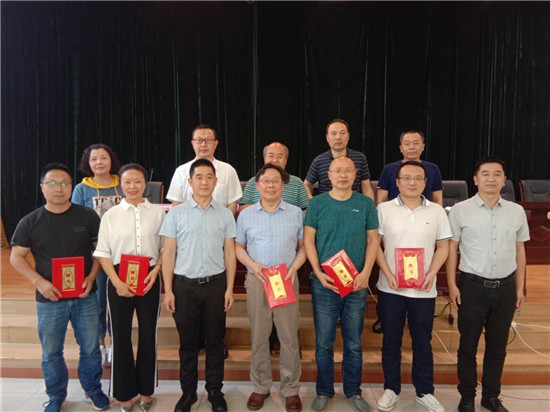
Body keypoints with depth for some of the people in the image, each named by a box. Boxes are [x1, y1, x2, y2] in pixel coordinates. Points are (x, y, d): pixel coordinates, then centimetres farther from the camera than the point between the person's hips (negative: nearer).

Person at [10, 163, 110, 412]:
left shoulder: (87, 216, -2)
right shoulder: (30, 222, -1)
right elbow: (16, 257, 1)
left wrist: (92, 277, -11)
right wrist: (39, 282, -14)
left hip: (85, 296, 0)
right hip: (49, 298, 1)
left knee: (90, 347, 11)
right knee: (51, 352, 13)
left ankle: (93, 388, 34)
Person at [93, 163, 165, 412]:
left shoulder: (158, 213, 1)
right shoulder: (110, 215, 1)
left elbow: (166, 247, 6)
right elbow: (103, 253, 0)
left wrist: (156, 270, -10)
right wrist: (117, 282, -10)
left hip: (149, 280, 0)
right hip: (119, 281, 0)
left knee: (148, 335, 9)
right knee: (121, 335, 7)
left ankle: (146, 390, 27)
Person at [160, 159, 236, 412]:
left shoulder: (225, 214, 4)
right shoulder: (176, 214, 1)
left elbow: (230, 254, 5)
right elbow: (168, 254, 1)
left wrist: (229, 288, 0)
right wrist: (168, 290, -4)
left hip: (215, 284, 1)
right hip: (185, 284, 0)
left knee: (215, 341, 11)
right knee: (188, 342, 11)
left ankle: (215, 390, 28)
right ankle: (188, 391, 28)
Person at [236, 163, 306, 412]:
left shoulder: (296, 213, 4)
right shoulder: (246, 215, 6)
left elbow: (303, 247, 7)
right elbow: (239, 247, 10)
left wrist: (294, 268, -10)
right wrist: (252, 265, -8)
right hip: (257, 281, 1)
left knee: (289, 337, 4)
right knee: (258, 336, 10)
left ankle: (291, 389, 21)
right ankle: (261, 387, 27)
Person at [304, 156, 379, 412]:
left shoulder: (366, 204, 3)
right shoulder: (317, 204, 0)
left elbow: (373, 240, 4)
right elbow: (308, 239, -1)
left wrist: (365, 272, -9)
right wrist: (318, 272, -12)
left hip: (356, 284, 1)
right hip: (324, 283, -1)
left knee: (354, 342, 12)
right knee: (323, 342, 9)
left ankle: (353, 391, 31)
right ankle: (324, 391, 27)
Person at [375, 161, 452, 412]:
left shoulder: (436, 211, 2)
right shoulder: (384, 209, -1)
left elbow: (443, 247, 6)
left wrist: (432, 274, -9)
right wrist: (388, 274, -11)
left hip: (424, 290, 1)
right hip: (390, 288, 0)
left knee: (422, 342, 12)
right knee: (391, 340, 11)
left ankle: (424, 391, 30)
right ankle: (391, 389, 28)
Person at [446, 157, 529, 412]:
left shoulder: (517, 212, 5)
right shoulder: (460, 211, -5)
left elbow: (520, 251, 11)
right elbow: (451, 249, -2)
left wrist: (520, 288, 11)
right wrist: (452, 285, -6)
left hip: (505, 287, 3)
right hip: (472, 286, -3)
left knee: (497, 347, 14)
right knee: (468, 345, 9)